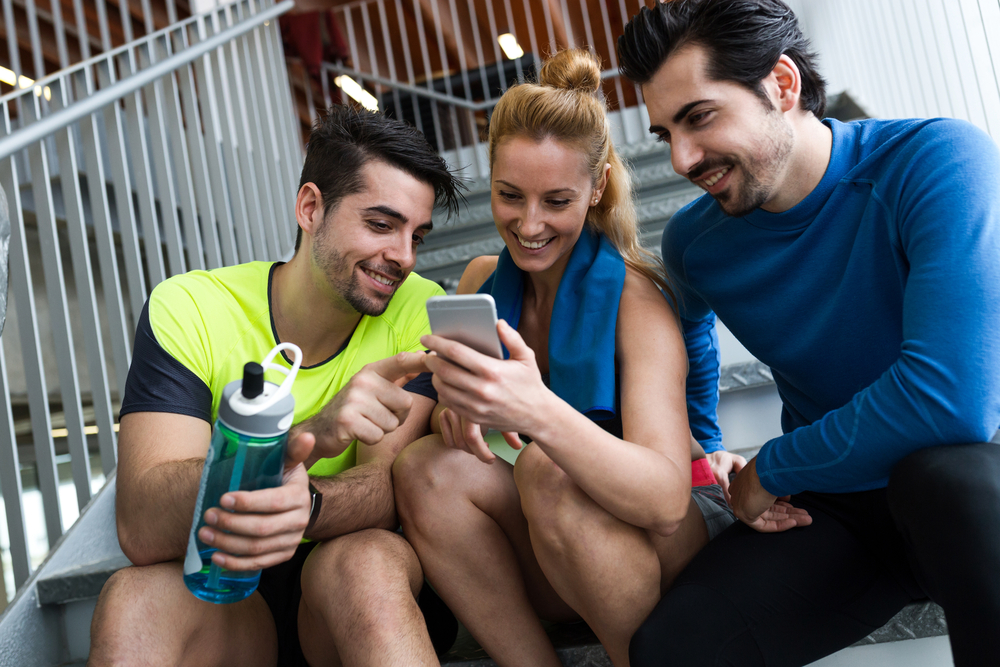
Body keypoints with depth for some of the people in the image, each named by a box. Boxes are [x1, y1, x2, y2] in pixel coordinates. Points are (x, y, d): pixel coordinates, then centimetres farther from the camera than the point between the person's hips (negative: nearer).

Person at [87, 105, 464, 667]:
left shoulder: (417, 310, -10)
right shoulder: (188, 309, -13)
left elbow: (391, 487, -17)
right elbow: (141, 529, -23)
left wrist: (306, 505, -41)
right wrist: (309, 437, -39)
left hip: (353, 585, 0)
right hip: (219, 591, 1)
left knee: (367, 561, -33)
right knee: (133, 599, -31)